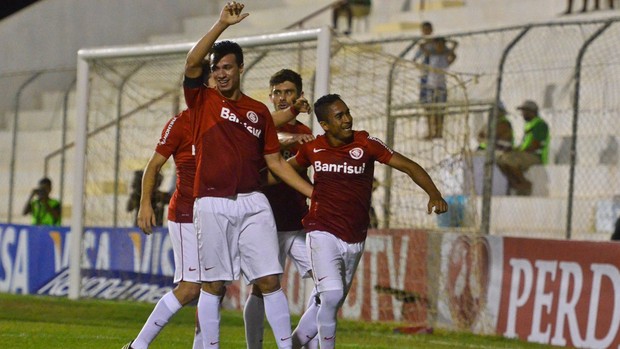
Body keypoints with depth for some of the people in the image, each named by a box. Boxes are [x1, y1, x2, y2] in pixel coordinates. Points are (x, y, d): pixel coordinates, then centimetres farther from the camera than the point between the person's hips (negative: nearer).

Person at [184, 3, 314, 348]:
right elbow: (192, 63, -14)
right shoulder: (202, 100, 5)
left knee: (269, 279, -3)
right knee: (213, 284, 1)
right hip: (212, 205, -2)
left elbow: (275, 161, 14)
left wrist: (315, 193, 7)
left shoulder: (259, 111, 12)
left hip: (253, 203, 2)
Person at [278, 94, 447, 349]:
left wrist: (434, 194, -22)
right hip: (323, 233, -2)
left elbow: (408, 166, -7)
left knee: (330, 303, 10)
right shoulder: (312, 149, 0)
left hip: (354, 240, 2)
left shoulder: (366, 144, -5)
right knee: (332, 296, -20)